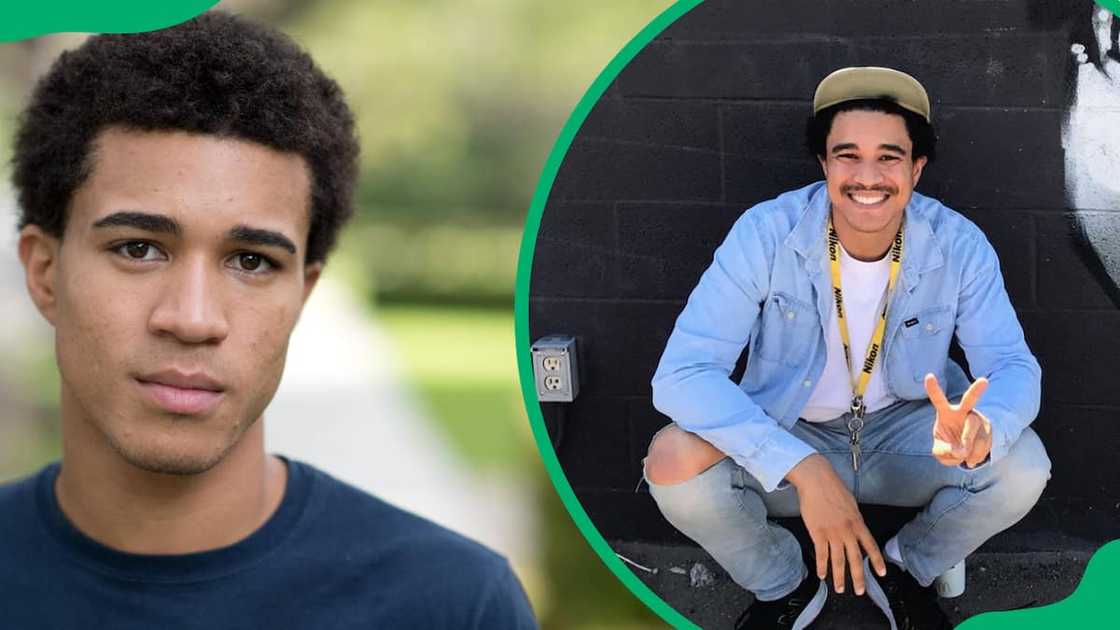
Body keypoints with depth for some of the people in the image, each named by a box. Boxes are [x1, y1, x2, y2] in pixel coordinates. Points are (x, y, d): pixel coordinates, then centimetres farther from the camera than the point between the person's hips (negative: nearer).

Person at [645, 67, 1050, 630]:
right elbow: (682, 372, -29)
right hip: (788, 437, -1)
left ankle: (906, 570, 8)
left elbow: (1013, 366, -16)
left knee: (1023, 465, -26)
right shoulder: (766, 233, -23)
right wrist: (804, 468, -42)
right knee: (675, 461, -31)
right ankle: (783, 584, 3)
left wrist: (983, 431, -44)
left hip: (903, 434, 2)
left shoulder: (959, 245, -16)